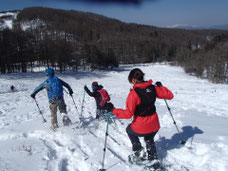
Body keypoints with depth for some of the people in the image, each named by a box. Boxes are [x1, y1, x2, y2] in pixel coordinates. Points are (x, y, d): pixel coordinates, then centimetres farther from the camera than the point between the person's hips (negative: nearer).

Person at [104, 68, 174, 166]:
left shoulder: (134, 93, -22)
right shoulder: (153, 88, -5)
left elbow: (128, 114, -22)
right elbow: (170, 95, 6)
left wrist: (113, 110, -14)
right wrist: (160, 87, 19)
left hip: (141, 127, -5)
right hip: (154, 126, 5)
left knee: (129, 130, 31)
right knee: (149, 140, 37)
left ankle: (138, 150, 25)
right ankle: (154, 159, 37)